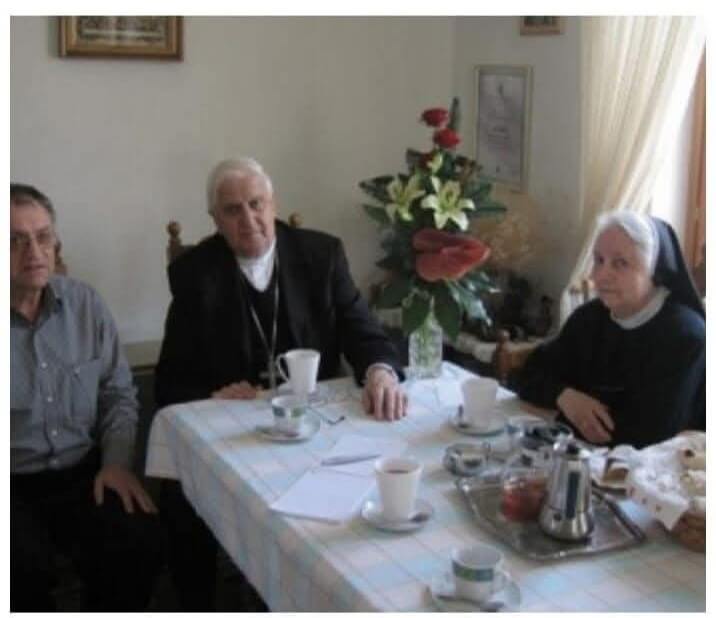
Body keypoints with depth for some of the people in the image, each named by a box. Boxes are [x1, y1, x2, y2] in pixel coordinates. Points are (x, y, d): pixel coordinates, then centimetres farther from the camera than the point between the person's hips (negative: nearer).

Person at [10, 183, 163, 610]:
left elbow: (119, 393, 10)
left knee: (141, 545, -19)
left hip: (83, 473, 3)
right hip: (15, 486, -2)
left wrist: (117, 462, -3)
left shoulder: (86, 304, 3)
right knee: (25, 570, -28)